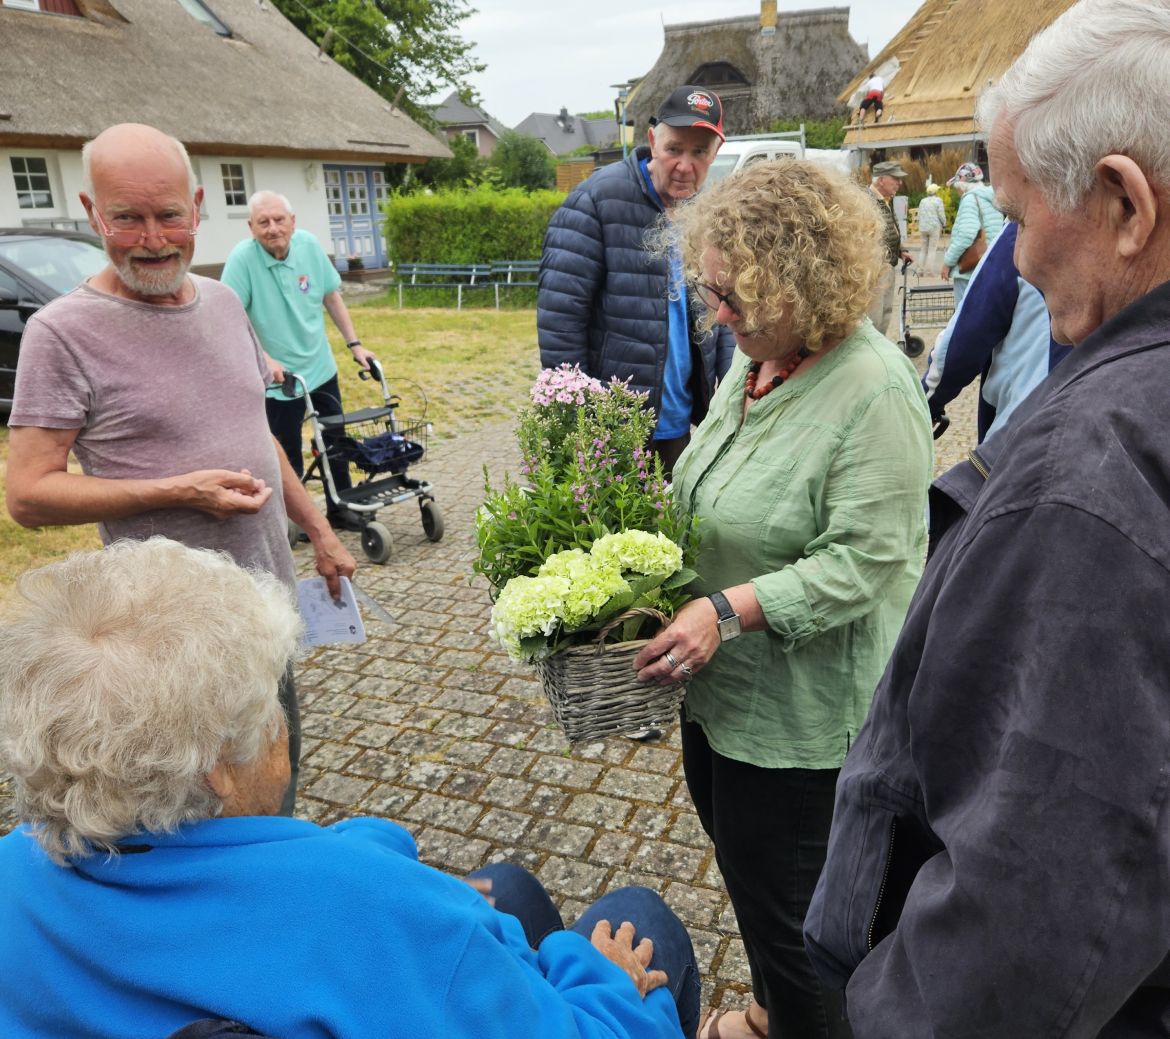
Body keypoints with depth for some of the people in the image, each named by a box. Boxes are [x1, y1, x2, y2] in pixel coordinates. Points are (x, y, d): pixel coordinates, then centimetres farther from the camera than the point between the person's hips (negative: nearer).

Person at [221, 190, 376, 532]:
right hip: (278, 379, -5)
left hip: (321, 369, 5)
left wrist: (354, 343, 6)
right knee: (288, 458, 5)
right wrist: (264, 358, -31)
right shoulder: (242, 258, -19)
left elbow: (331, 296, 7)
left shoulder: (310, 245, -5)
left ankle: (340, 509, 35)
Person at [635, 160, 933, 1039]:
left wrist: (728, 609, -30)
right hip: (721, 687, 9)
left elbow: (862, 562, -25)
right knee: (744, 867, 27)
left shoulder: (872, 391, -22)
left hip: (799, 714, -9)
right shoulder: (753, 358, 3)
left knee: (788, 914, 11)